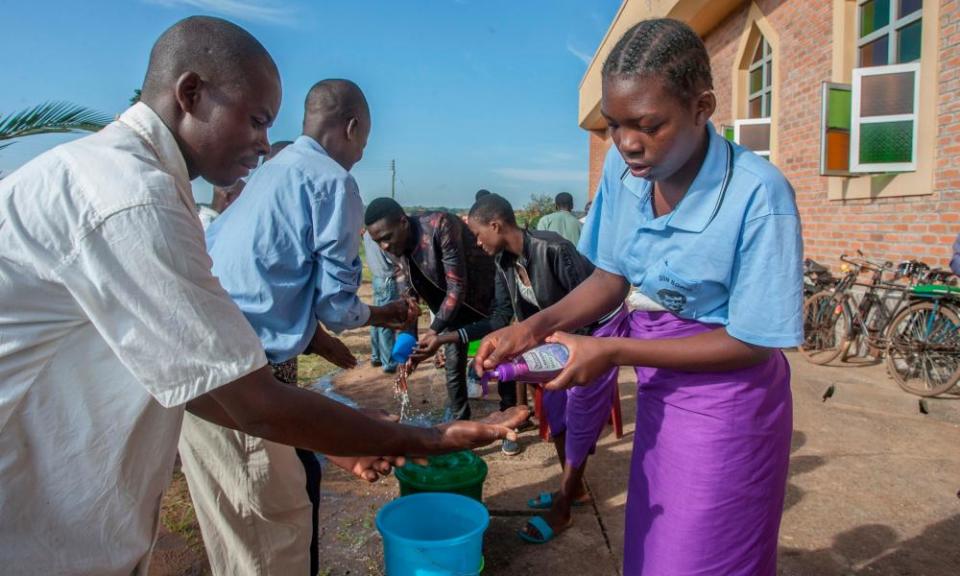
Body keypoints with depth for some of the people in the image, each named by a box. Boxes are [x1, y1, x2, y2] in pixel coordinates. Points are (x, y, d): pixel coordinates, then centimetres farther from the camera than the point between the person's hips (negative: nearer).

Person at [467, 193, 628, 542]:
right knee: (555, 405, 12)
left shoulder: (552, 249, -32)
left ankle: (562, 510, 8)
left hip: (600, 327, -8)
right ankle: (574, 488, 29)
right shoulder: (504, 262, -8)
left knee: (581, 414, -3)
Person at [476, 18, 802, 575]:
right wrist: (535, 327, -13)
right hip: (658, 388, 5)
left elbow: (750, 342, -20)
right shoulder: (623, 168, -10)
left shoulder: (757, 193, -26)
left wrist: (612, 351, -22)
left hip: (725, 399, -5)